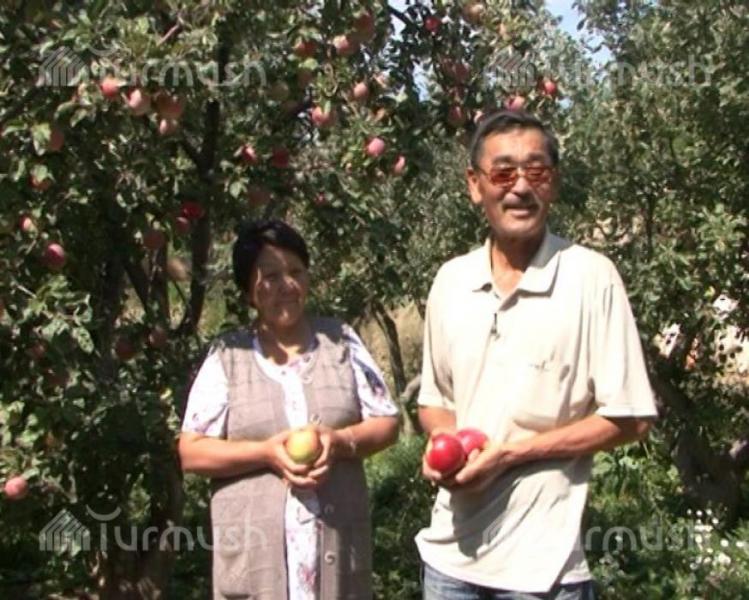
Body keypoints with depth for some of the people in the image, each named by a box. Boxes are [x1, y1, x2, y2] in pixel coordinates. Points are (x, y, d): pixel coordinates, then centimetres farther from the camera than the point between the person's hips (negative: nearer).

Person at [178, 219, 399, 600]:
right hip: (256, 549, -2)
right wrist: (266, 452, -15)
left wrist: (341, 441, -14)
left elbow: (386, 423, 7)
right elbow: (191, 452, -1)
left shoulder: (340, 341, 8)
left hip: (336, 541, 2)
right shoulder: (227, 357, 2)